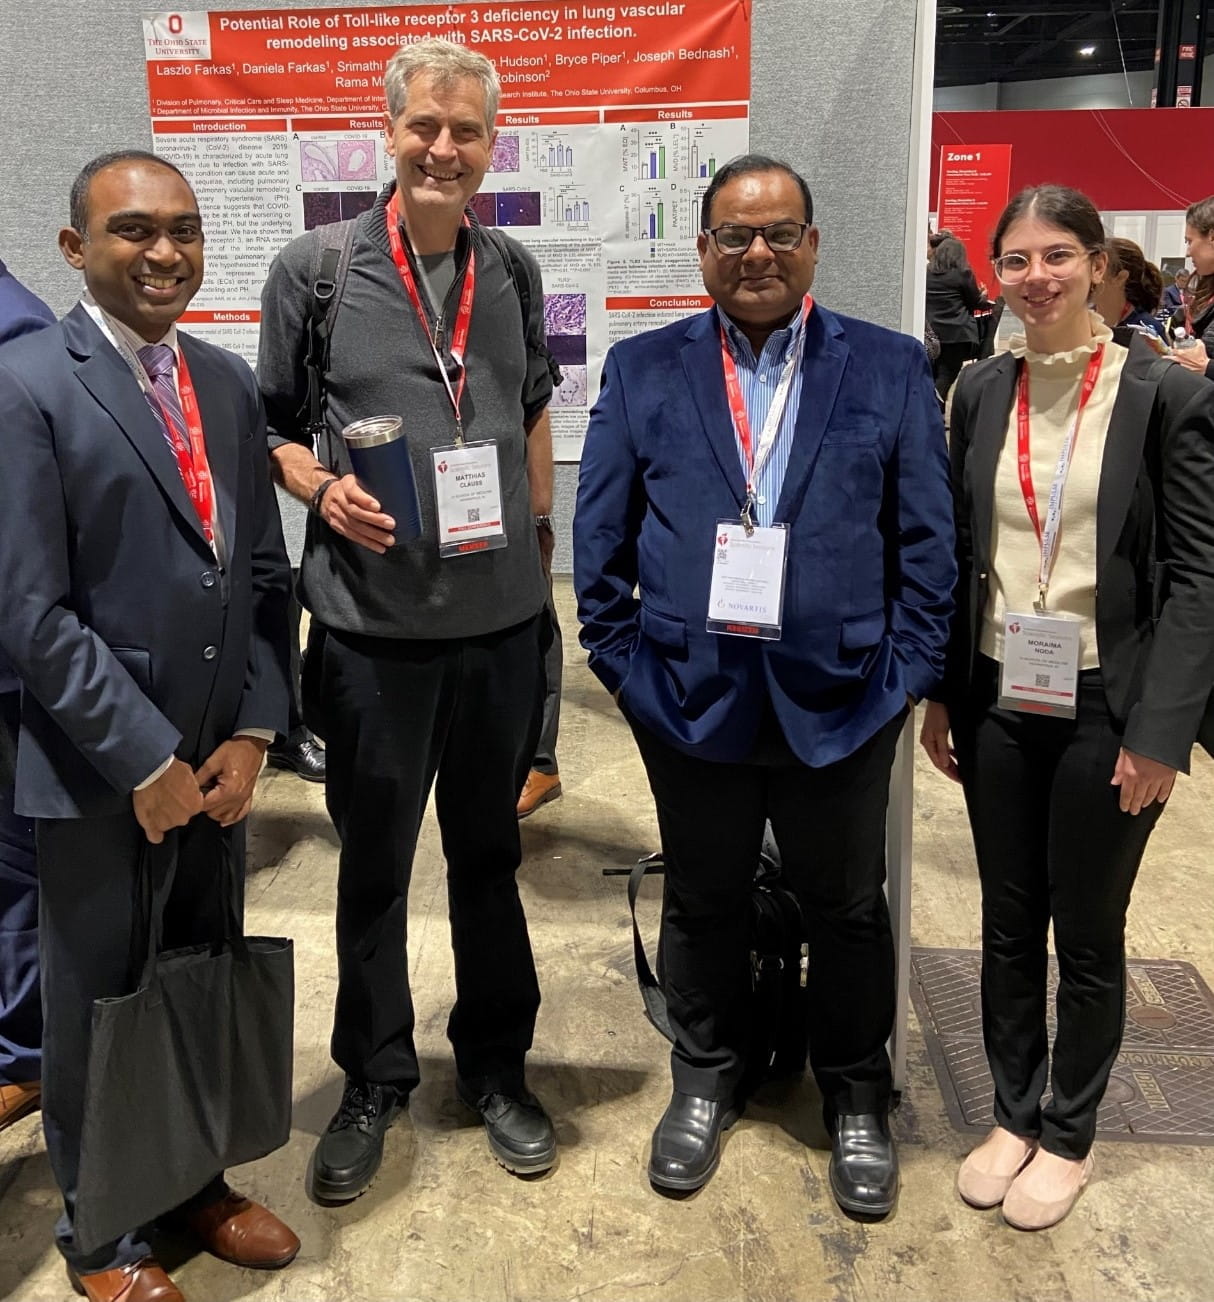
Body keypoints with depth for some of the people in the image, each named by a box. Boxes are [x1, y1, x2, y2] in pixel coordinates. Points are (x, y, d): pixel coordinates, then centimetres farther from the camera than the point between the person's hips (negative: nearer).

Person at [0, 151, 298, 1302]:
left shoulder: (227, 383, 8)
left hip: (215, 762, 5)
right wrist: (146, 760, -14)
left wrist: (249, 735, -1)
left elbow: (262, 576, 8)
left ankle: (195, 1182, 40)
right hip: (98, 773, -5)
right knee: (100, 1005, 11)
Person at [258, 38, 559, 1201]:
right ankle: (374, 1081, 32)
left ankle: (495, 1068, 34)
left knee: (489, 853, 15)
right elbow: (272, 423, 3)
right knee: (373, 864, 11)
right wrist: (323, 490, -16)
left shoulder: (513, 273, 6)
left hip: (501, 621, 3)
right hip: (371, 624, -2)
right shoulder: (313, 270, -3)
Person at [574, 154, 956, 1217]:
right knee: (703, 901, 16)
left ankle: (857, 1099, 37)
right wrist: (622, 659, -2)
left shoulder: (891, 368, 2)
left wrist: (909, 672, -4)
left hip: (840, 695, 0)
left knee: (848, 908, 14)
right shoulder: (643, 370, 3)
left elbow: (926, 539, 1)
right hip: (690, 693, 1)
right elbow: (601, 534, 3)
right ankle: (706, 1080, 39)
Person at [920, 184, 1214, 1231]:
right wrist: (940, 695, 7)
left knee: (1088, 935, 11)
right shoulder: (981, 391, 6)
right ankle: (1014, 1113, 34)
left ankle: (1069, 1137, 31)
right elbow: (956, 554, 9)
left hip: (1105, 710, -3)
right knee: (1008, 925, 15)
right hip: (998, 703, 4)